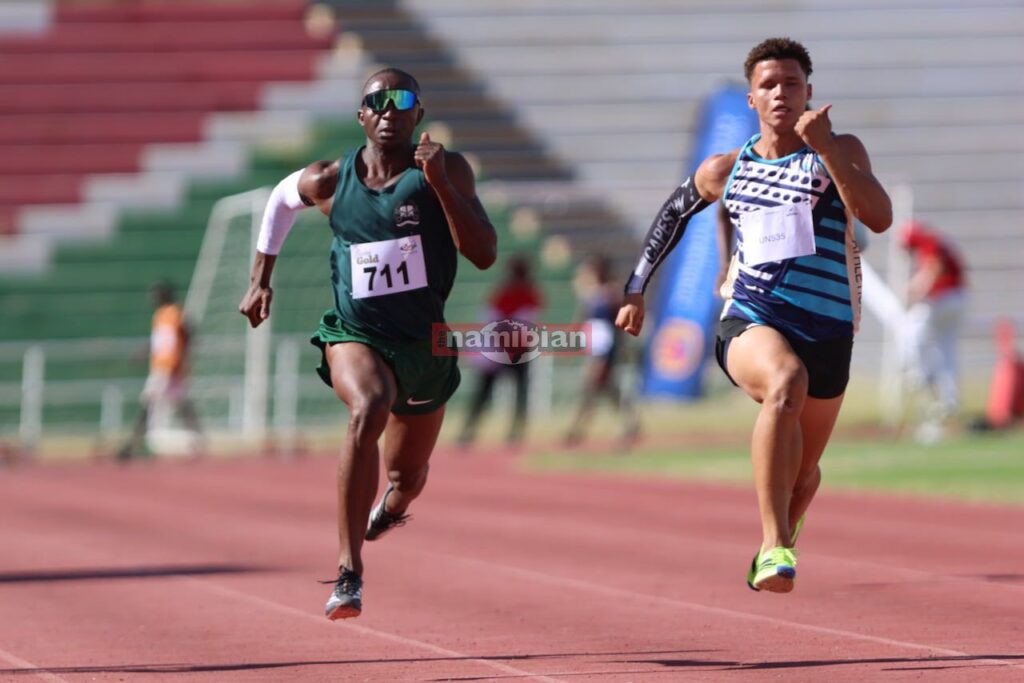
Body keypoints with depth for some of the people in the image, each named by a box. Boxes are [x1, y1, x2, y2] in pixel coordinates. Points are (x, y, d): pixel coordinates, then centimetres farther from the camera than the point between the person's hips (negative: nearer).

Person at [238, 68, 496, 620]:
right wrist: (260, 280, 18)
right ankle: (348, 573, -39)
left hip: (425, 344, 2)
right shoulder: (330, 182, -3)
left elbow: (484, 254, -18)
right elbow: (281, 198, 21)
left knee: (407, 477, 20)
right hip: (355, 336, -2)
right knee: (369, 409, -37)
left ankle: (386, 509, 63)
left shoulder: (446, 171, -7)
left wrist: (440, 182, -26)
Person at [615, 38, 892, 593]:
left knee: (803, 473, 14)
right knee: (786, 383, -37)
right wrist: (636, 289, 26)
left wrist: (826, 147, -21)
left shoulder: (838, 152, 3)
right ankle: (776, 545, -39)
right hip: (749, 323, -1)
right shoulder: (724, 170, 10)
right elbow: (673, 213, 28)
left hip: (825, 332, 1)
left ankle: (776, 542, 49)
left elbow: (879, 218, -14)